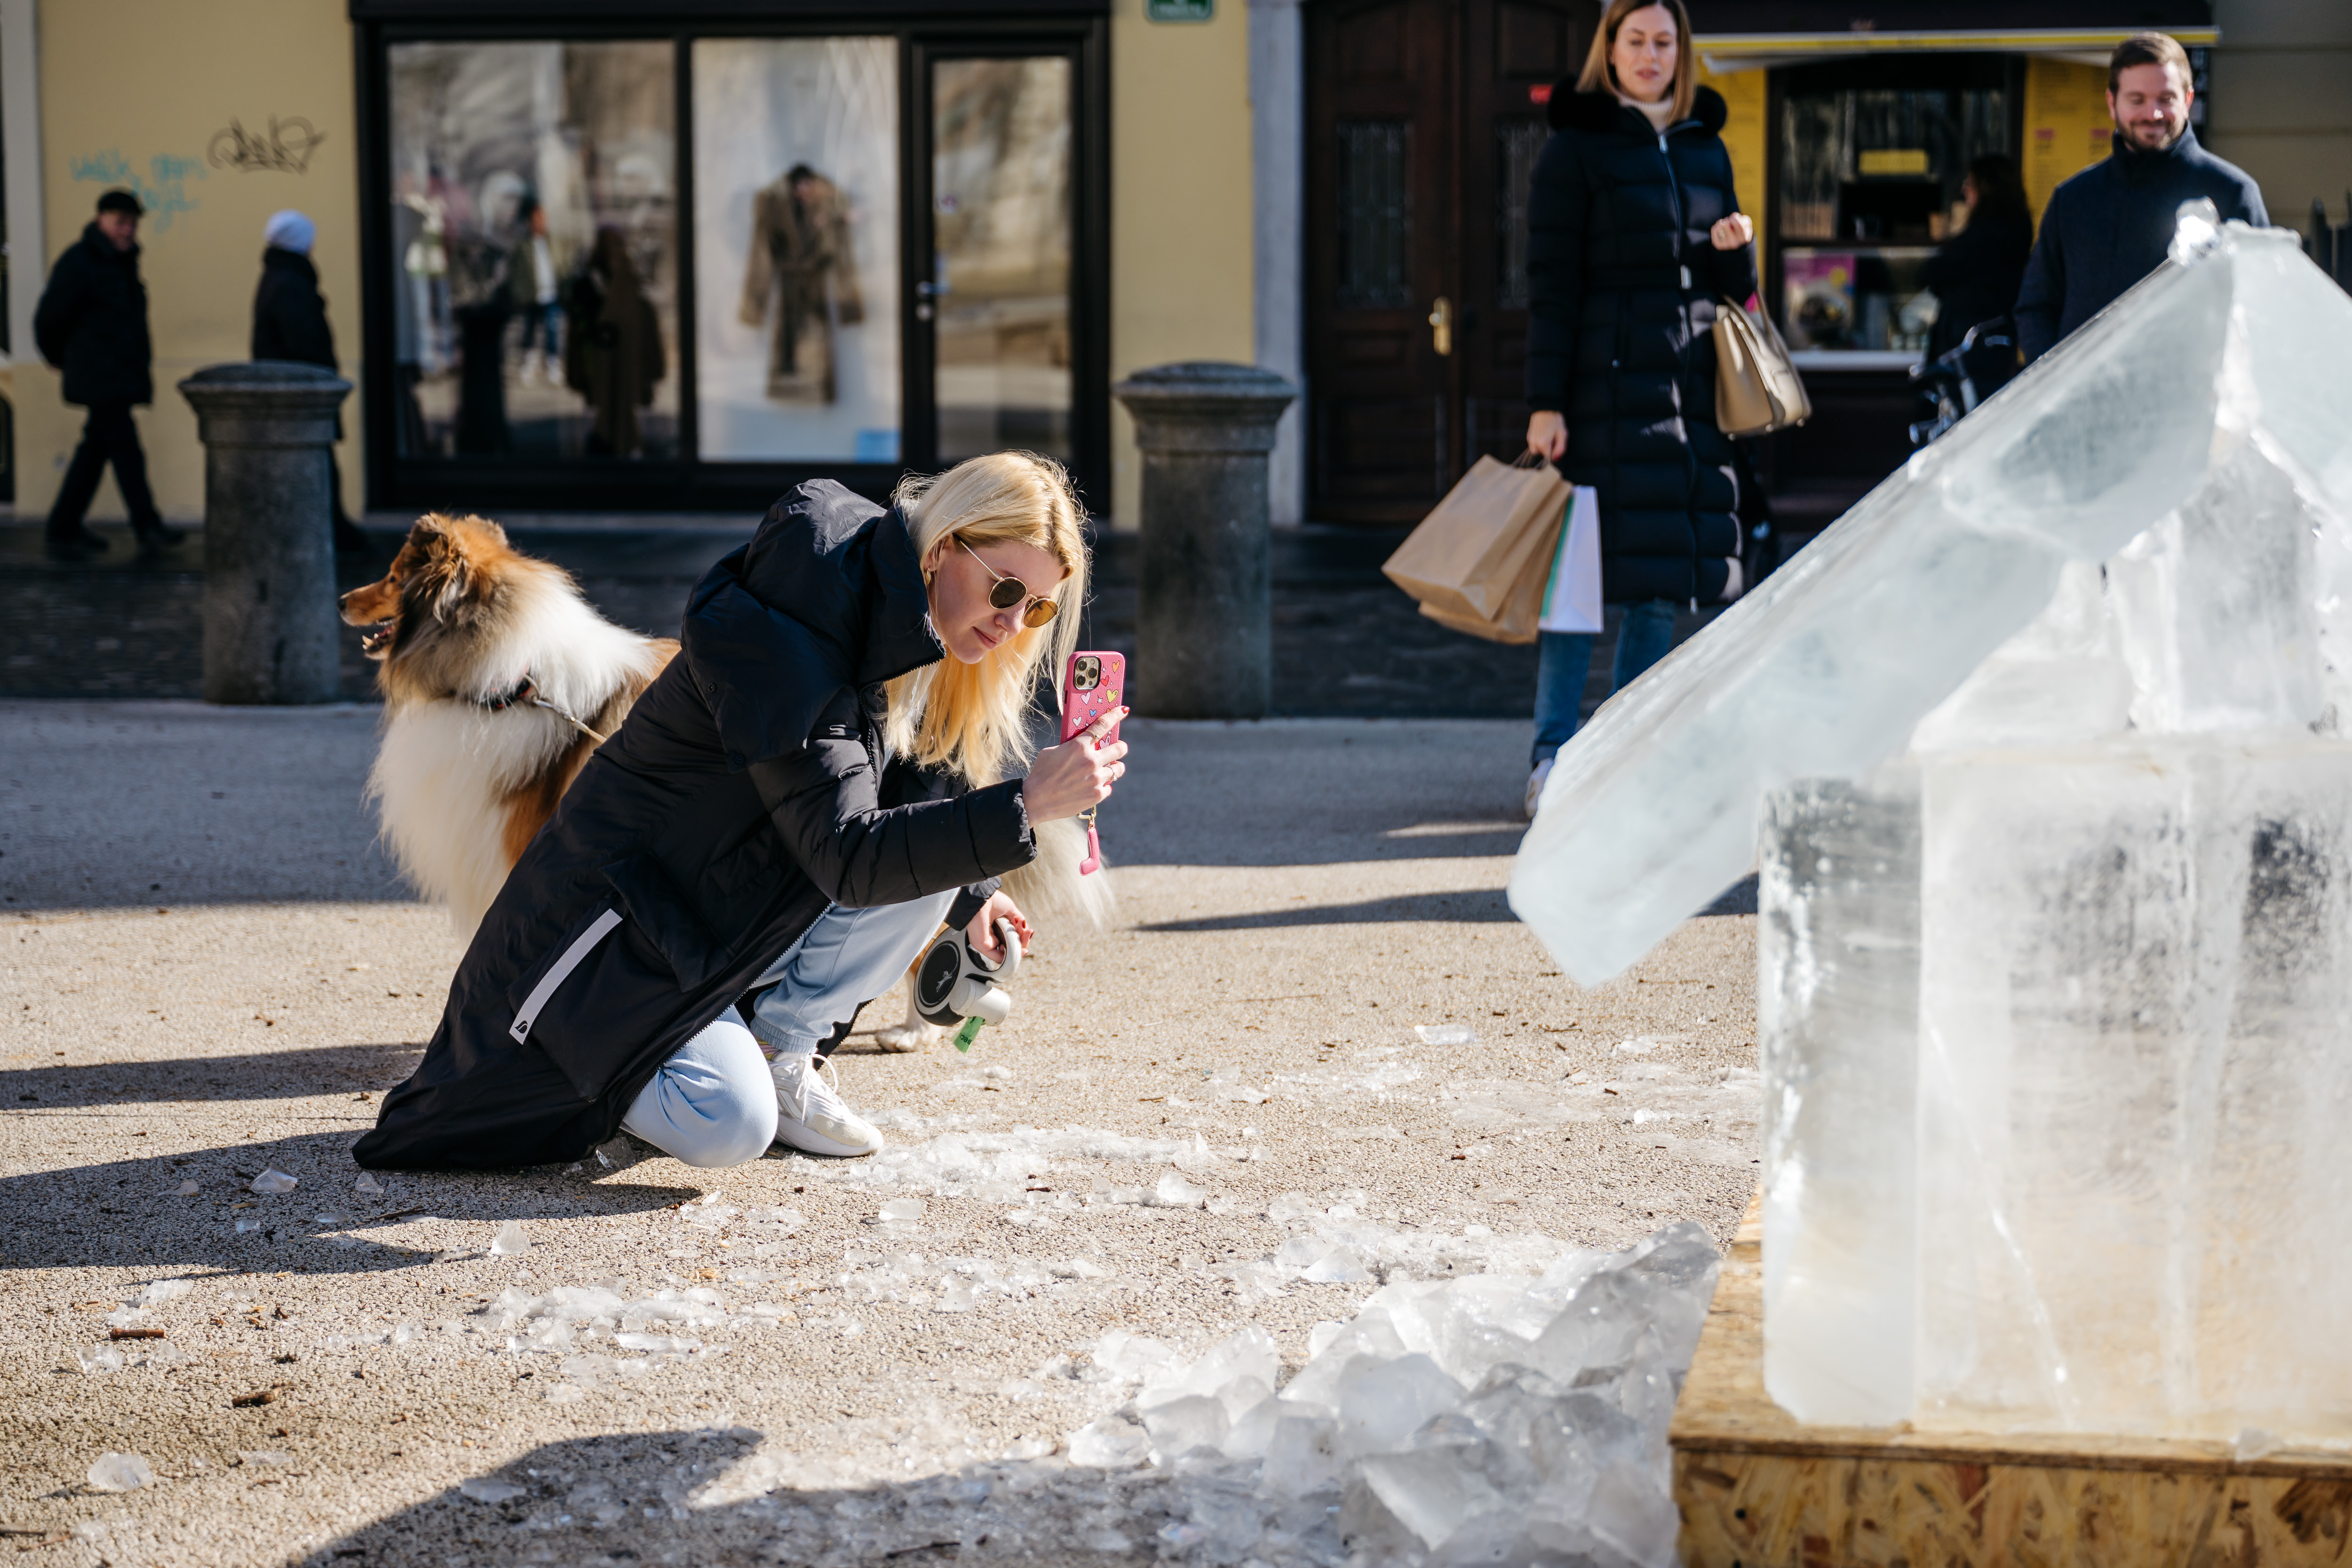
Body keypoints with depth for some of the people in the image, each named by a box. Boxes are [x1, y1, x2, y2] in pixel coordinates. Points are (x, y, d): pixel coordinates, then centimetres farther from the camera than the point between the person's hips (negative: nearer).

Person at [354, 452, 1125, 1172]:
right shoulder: (788, 640, -29)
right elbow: (846, 854, -34)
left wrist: (968, 892, 11)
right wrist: (1023, 806, -39)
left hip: (746, 914, 8)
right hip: (627, 917, -8)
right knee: (728, 1126, -29)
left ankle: (777, 1053, -2)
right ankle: (586, 1064, 3)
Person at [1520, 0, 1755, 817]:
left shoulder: (1704, 147, 16)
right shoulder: (1574, 147, -1)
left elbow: (1732, 289, 21)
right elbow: (1551, 283, -7)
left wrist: (1737, 246, -2)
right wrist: (1545, 403, -13)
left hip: (1689, 383, 6)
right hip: (1607, 381, -6)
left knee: (1666, 577, 5)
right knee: (1588, 568, -8)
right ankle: (1552, 757, -3)